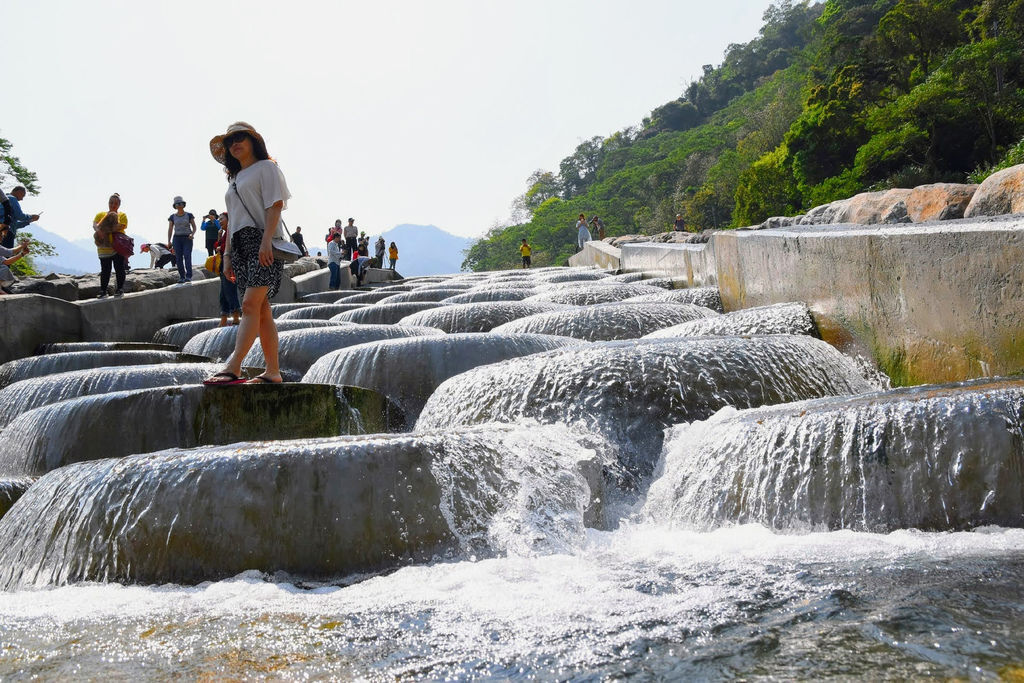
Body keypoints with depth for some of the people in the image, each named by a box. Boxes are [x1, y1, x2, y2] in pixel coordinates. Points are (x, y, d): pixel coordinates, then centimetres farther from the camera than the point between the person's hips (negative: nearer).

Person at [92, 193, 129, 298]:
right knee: (105, 270, 3)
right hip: (104, 248, 2)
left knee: (119, 269, 2)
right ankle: (103, 291, 6)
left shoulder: (122, 215, 7)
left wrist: (106, 230, -19)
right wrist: (99, 230, -26)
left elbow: (120, 227, -11)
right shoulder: (100, 214, 14)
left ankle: (120, 290, 12)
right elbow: (94, 224, -3)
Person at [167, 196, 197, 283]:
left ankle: (188, 277, -22)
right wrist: (169, 241, -6)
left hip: (187, 239, -2)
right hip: (177, 239, 2)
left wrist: (192, 234, -17)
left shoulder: (189, 216, 3)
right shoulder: (172, 217, 7)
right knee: (179, 258, -5)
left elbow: (194, 227, 4)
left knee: (187, 256, -16)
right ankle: (182, 277, 0)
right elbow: (170, 230, 6)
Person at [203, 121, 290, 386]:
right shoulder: (235, 178, 27)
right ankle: (272, 372, 2)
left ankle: (232, 367, -30)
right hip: (241, 245, 8)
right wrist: (227, 254, 17)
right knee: (261, 310, 3)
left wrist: (266, 241, -20)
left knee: (250, 304, -19)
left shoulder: (266, 168, 4)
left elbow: (275, 204, -8)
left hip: (263, 242, -8)